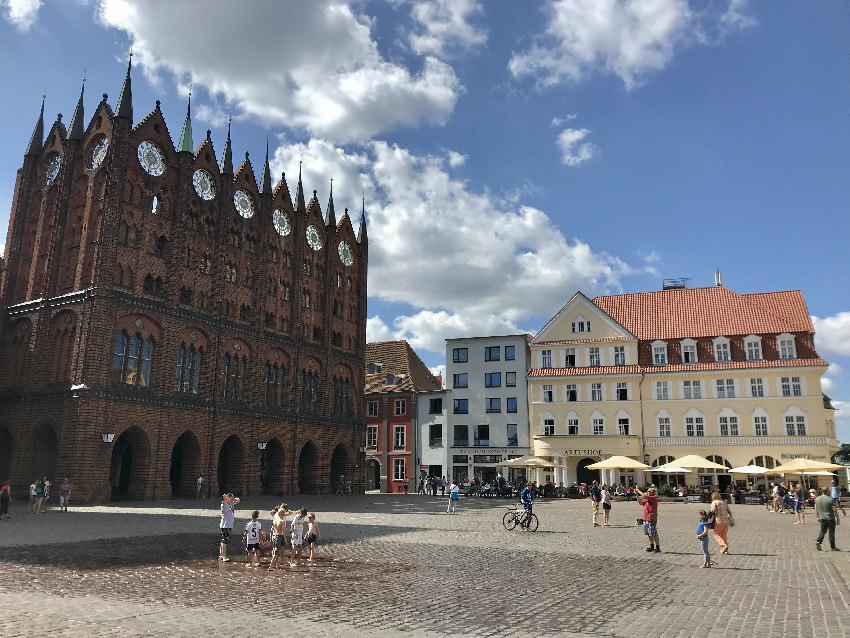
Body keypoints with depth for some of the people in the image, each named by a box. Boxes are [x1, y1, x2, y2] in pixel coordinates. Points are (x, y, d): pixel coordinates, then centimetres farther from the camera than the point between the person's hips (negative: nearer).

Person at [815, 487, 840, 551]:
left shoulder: (817, 499, 5)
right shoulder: (830, 499, -13)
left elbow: (816, 509, 11)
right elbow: (835, 510, -11)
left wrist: (818, 517, 21)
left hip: (822, 518, 5)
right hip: (830, 518, -4)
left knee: (822, 531, 13)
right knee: (831, 532, 5)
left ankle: (819, 542, -6)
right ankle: (833, 547, 12)